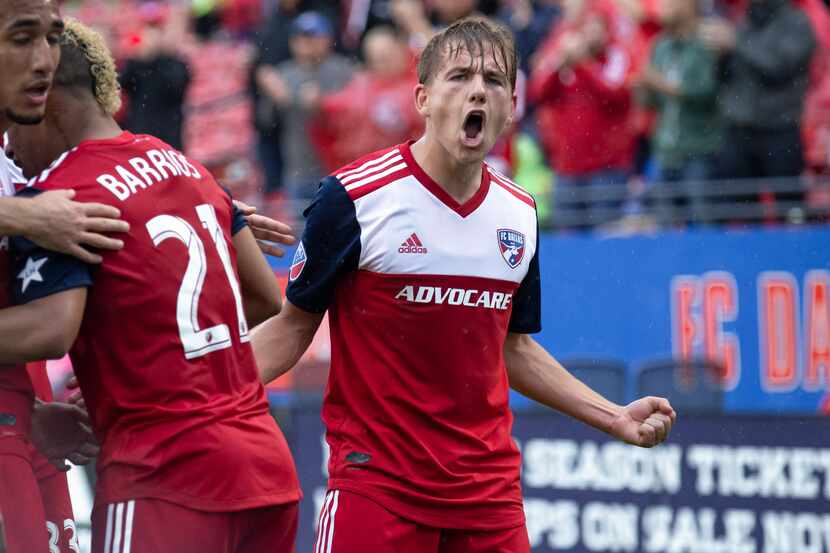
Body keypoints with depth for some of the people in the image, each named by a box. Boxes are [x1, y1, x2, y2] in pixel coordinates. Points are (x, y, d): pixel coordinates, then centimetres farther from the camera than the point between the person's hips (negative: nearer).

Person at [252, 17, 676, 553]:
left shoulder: (521, 213, 9)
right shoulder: (353, 197, -8)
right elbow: (294, 327, -1)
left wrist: (615, 418, 16)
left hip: (490, 485, 5)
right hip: (375, 483, -5)